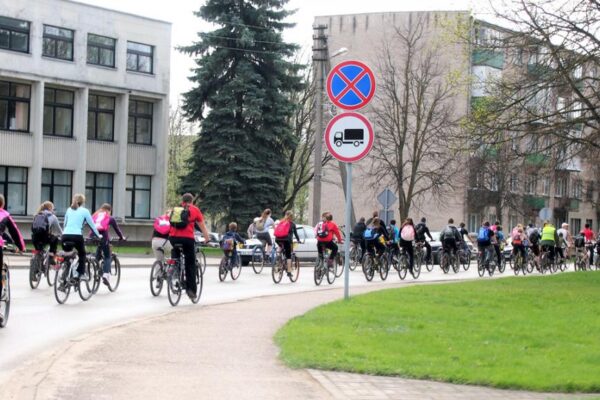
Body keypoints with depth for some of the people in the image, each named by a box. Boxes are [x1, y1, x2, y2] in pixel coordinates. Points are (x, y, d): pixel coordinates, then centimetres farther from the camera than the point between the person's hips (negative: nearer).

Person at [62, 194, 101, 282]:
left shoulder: (69, 210, 19)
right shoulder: (84, 211, 7)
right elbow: (92, 224, 12)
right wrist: (98, 235, 23)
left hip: (65, 235, 3)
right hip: (77, 236, -3)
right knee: (82, 254, 18)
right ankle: (82, 274, 8)